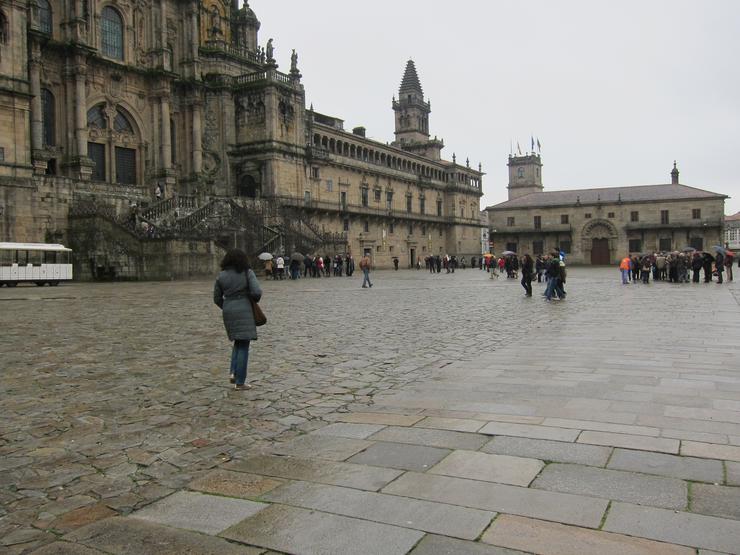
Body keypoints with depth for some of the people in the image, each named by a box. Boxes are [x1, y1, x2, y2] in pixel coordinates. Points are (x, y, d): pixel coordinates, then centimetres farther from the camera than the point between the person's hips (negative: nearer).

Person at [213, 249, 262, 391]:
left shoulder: (221, 276, 4)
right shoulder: (247, 273, -6)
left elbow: (217, 298, 7)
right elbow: (257, 292, -14)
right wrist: (254, 300, 7)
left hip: (228, 312, 4)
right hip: (244, 311, -4)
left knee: (238, 342, 23)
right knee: (243, 346, 2)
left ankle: (234, 373, 9)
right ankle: (240, 382, 3)